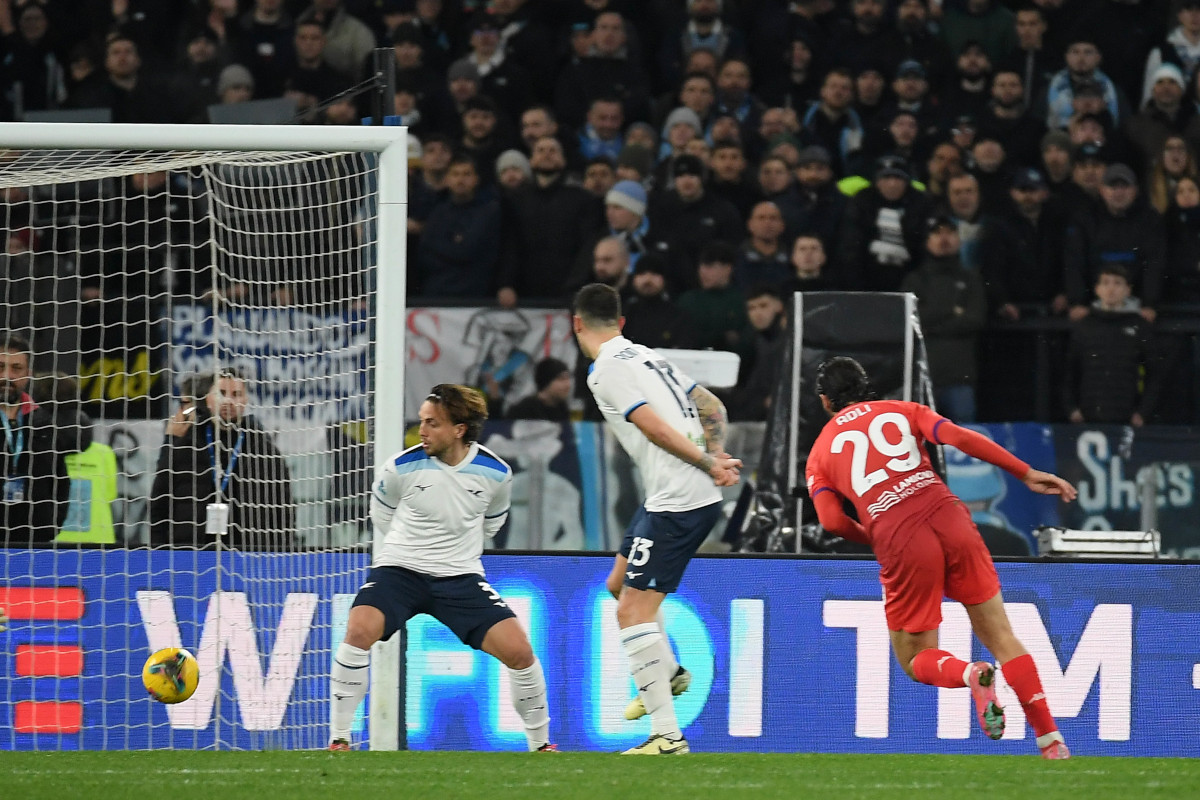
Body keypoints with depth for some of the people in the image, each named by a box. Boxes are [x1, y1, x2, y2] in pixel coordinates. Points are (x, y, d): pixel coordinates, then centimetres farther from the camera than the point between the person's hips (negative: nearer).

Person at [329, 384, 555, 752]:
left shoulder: (495, 473, -7)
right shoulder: (401, 467, -12)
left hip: (461, 577, 1)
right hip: (399, 569, -1)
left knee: (518, 650, -12)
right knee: (360, 629, -29)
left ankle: (540, 743, 13)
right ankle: (339, 740, -17)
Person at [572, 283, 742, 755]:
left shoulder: (606, 371, -11)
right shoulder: (647, 357, 18)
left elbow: (656, 428, -19)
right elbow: (712, 407, 20)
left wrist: (708, 464, -15)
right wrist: (714, 456, 7)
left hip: (677, 502, -10)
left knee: (633, 610, -11)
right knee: (619, 583, 25)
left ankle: (668, 734, -17)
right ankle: (668, 673, 39)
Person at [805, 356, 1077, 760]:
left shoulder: (820, 452, 19)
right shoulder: (901, 411, 21)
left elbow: (831, 521, 2)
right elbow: (960, 438, 5)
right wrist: (1028, 474, 4)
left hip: (898, 541, -2)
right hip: (948, 517, 2)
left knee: (915, 660, 13)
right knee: (1000, 636, 11)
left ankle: (970, 675, -21)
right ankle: (1050, 739, 1)